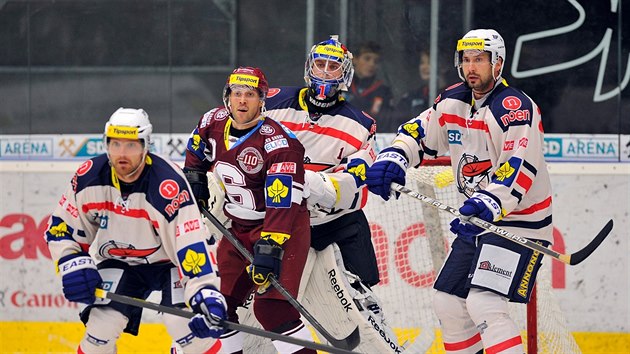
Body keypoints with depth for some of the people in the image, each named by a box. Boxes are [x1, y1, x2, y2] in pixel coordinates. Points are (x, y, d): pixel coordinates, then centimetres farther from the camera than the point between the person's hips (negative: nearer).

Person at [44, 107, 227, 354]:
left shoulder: (168, 185, -31)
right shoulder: (89, 178, -17)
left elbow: (189, 243, -35)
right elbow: (60, 228, -3)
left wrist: (206, 295, -44)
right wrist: (73, 265, -19)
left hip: (168, 260, -3)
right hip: (118, 262, 4)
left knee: (188, 326, -22)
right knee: (100, 329, -11)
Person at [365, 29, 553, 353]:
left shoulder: (515, 107, -19)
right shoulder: (453, 102, 6)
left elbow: (519, 168, -30)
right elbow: (419, 133, 13)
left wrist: (490, 204, -46)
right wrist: (392, 159, -9)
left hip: (518, 221, -9)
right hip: (478, 219, 9)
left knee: (484, 304, -22)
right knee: (448, 303, 11)